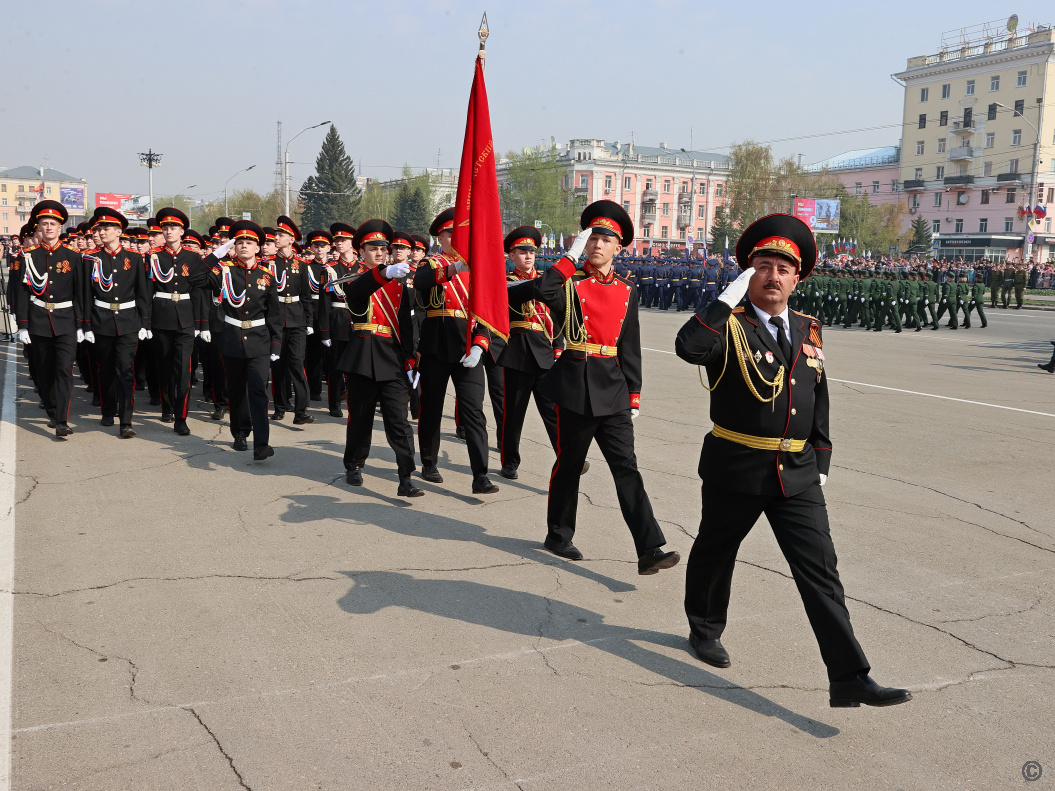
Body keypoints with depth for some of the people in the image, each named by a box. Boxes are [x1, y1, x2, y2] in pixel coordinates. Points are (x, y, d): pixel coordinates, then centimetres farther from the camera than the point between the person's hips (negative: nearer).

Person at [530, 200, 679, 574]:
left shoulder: (627, 291, 9)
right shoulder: (571, 283, -1)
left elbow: (630, 347, 10)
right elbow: (543, 291, -25)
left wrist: (634, 396, 7)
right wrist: (572, 254, -16)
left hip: (613, 391, 3)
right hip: (575, 388, -2)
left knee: (626, 467, -3)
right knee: (569, 465, 9)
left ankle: (650, 550, -7)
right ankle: (558, 536, 28)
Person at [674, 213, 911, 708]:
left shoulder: (808, 330, 9)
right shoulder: (729, 325, -9)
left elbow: (819, 402, 17)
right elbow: (688, 347, -32)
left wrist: (821, 463, 15)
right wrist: (730, 296, -24)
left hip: (797, 475, 4)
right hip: (735, 470, -4)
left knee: (820, 570, -2)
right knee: (715, 553, 16)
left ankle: (849, 678, 0)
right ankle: (705, 628, 43)